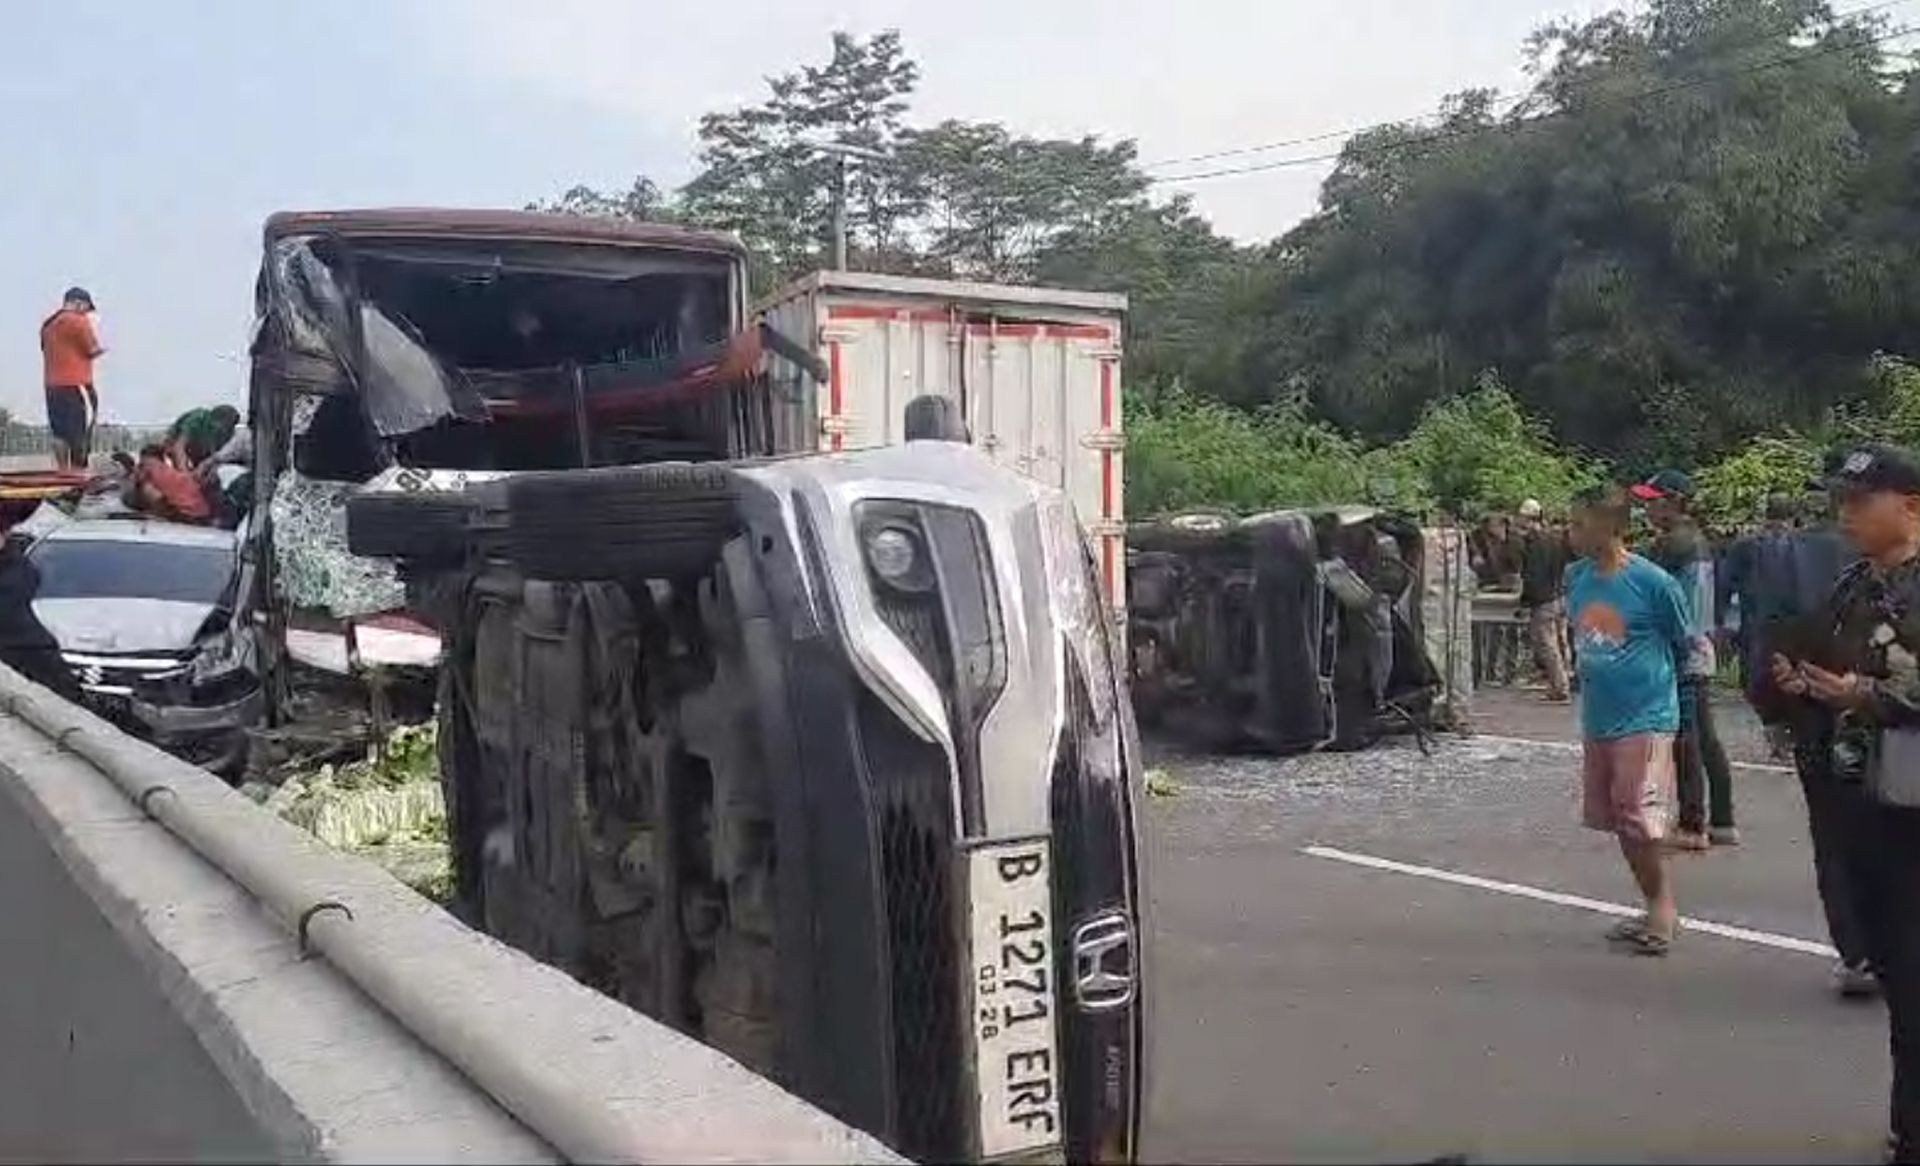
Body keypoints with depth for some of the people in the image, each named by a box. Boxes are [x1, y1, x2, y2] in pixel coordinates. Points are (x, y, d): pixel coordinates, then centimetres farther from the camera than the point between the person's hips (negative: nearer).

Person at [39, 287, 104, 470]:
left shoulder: (48, 324, 16)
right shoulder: (78, 321, -9)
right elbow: (94, 350, -9)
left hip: (52, 386, 8)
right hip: (76, 386, -8)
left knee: (61, 434, 11)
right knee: (80, 435, -5)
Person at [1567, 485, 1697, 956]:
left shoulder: (1653, 582, -15)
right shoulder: (1576, 577, 1)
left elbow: (1685, 644, -1)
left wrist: (1649, 678, 8)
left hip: (1644, 718, -7)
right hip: (1596, 719, 7)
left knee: (1640, 822, -6)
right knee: (1618, 823, 12)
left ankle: (1664, 908, 14)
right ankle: (1658, 908, 26)